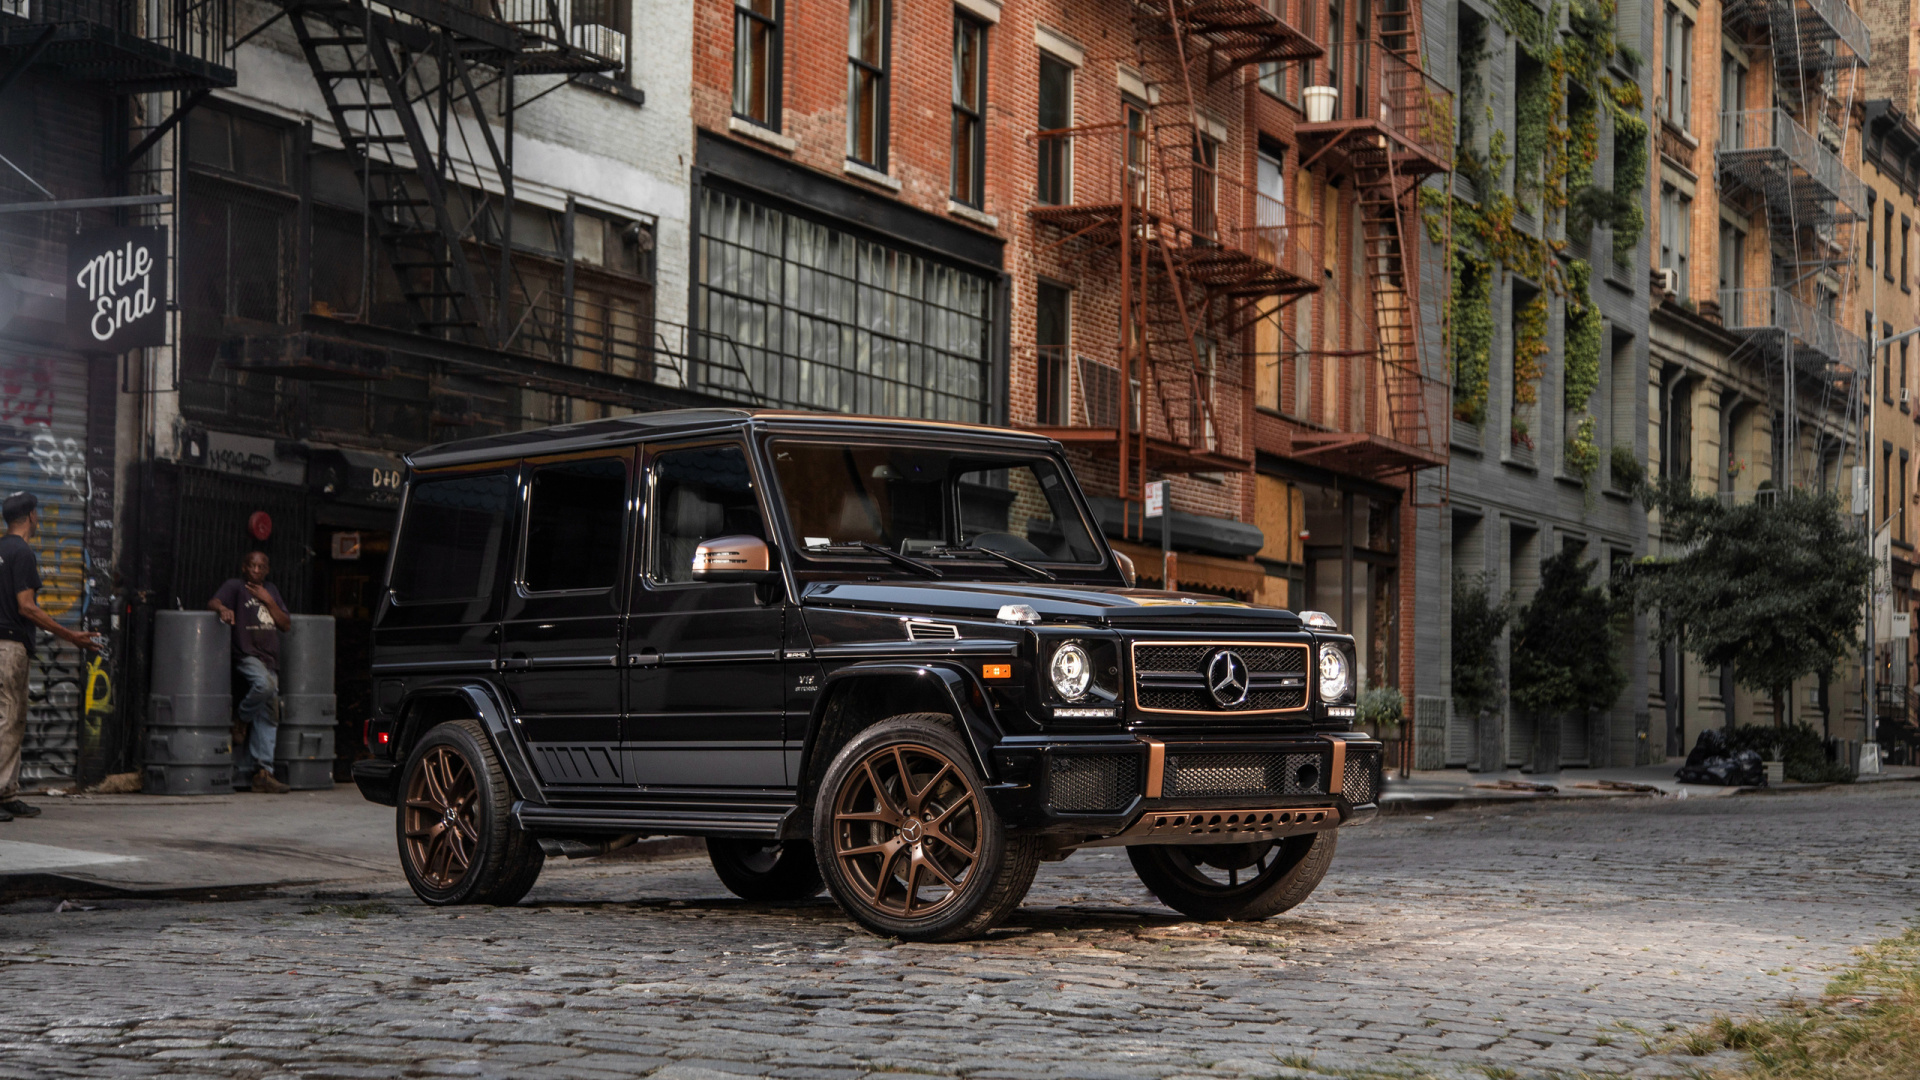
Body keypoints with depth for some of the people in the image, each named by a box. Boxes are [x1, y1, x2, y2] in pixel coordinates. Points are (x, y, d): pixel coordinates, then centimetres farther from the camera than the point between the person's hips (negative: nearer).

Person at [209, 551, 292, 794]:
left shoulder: (271, 590, 21)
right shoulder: (235, 586, 7)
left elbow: (286, 625, 14)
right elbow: (213, 602, -10)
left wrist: (268, 601, 2)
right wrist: (224, 609, -32)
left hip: (270, 660, 6)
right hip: (246, 655, -5)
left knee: (266, 717, -2)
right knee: (264, 684, -37)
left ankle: (263, 772, -4)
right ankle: (240, 720, -12)